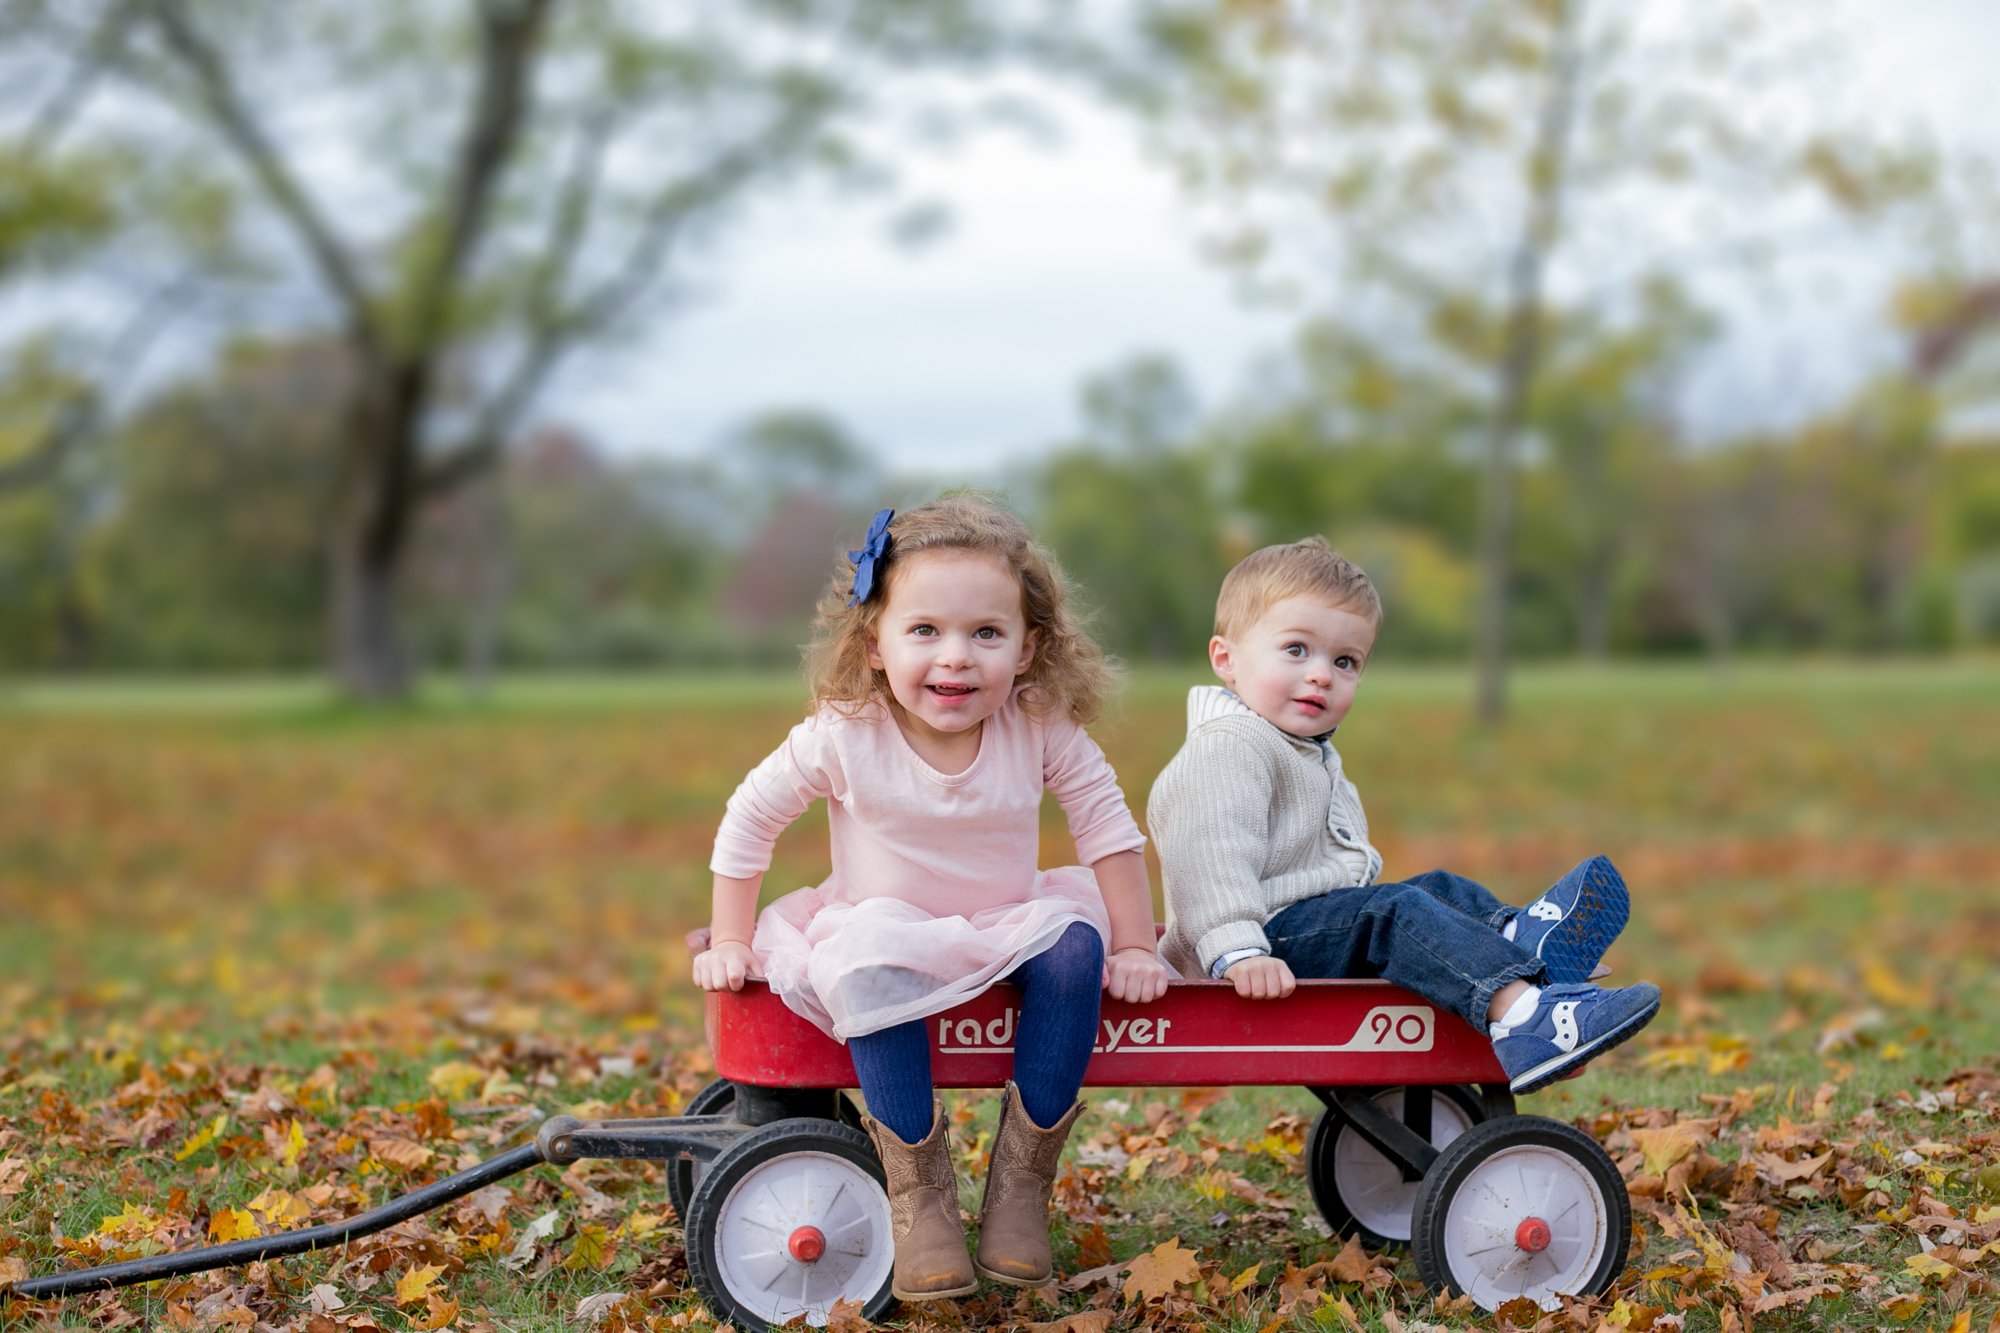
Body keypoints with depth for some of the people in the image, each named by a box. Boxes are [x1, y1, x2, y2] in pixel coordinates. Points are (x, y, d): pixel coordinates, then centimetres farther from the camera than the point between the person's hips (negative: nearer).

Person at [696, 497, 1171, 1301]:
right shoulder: (843, 736, -17)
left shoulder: (1044, 731, -14)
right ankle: (918, 1194, -19)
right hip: (885, 927, -2)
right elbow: (750, 820, -5)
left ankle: (1022, 1183, -16)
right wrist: (729, 944, -4)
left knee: (1073, 949, -28)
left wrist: (1133, 947, -6)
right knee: (869, 972, -35)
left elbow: (1107, 825, -3)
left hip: (1009, 926, 2)